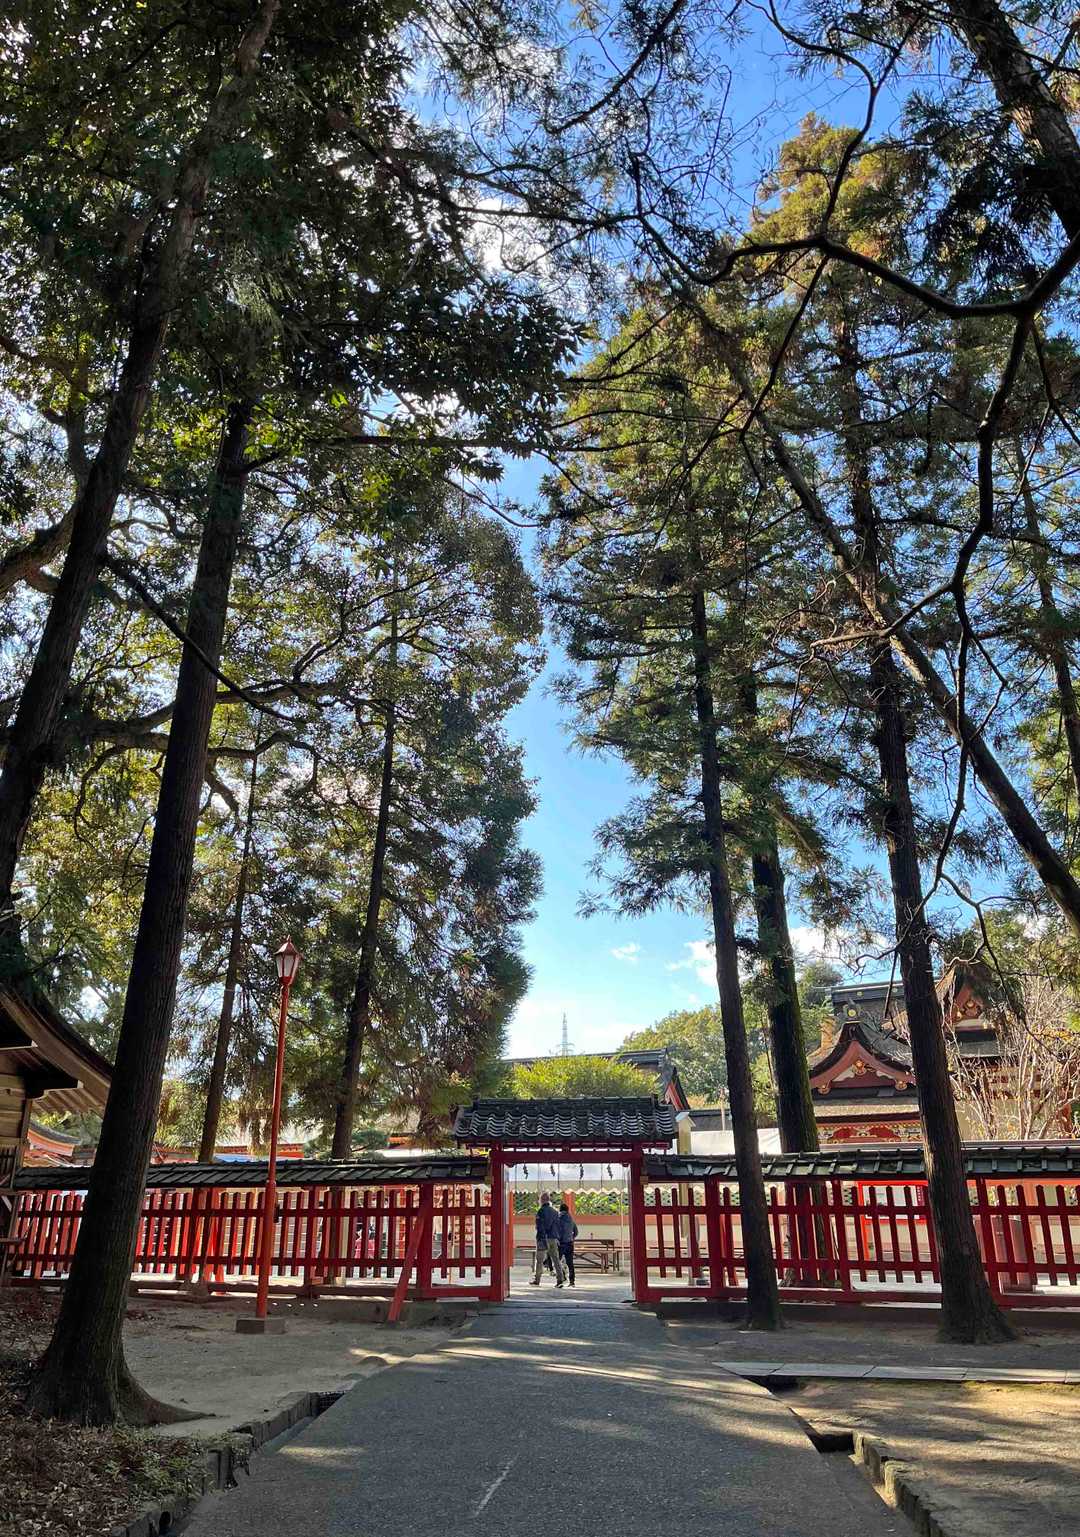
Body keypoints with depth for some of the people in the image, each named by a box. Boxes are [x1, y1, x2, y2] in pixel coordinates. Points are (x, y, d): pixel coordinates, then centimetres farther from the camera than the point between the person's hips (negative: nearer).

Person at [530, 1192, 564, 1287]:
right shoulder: (555, 1211, 11)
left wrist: (540, 1239, -16)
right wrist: (557, 1238, 17)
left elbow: (540, 1227, -14)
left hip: (543, 1238, -5)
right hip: (554, 1239, 5)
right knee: (556, 1259, 4)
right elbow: (558, 1226, 14)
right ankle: (560, 1279, -5)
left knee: (539, 1259, 5)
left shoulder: (541, 1211, -9)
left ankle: (536, 1280, 12)